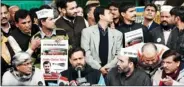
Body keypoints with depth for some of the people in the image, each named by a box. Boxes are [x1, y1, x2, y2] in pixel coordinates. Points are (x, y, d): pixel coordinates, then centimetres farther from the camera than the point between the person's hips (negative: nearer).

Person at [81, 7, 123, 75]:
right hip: (93, 70, -2)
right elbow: (86, 53, -1)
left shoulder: (117, 33, 13)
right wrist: (99, 68, -9)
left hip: (111, 70, 2)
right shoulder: (87, 31, 6)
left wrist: (108, 67, -6)